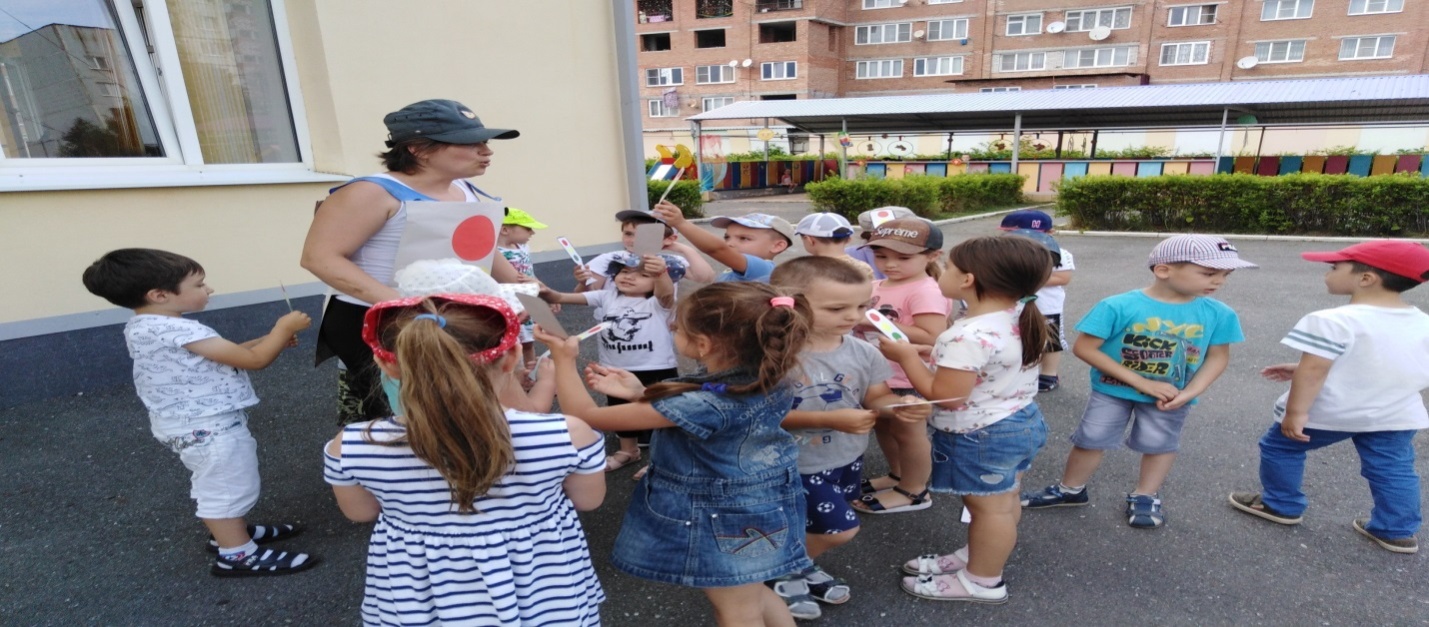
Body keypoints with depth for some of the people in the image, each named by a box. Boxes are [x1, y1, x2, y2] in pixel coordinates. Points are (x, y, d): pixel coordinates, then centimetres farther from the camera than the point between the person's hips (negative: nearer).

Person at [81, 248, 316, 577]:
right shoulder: (179, 331, -28)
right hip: (208, 427, -11)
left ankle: (230, 532, 42)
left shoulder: (141, 327, 6)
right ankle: (237, 555, 16)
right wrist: (284, 328, -11)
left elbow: (224, 354, 13)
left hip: (193, 423, 11)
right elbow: (254, 360, -25)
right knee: (229, 489, 3)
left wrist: (269, 339, 6)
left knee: (216, 486, 25)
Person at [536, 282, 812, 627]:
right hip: (760, 507, 7)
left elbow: (586, 415, -26)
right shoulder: (768, 379, -14)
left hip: (719, 519, -7)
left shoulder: (698, 404, -36)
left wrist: (564, 358, -12)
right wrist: (641, 393, 0)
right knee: (752, 596, 31)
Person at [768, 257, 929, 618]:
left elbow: (877, 398, 2)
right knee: (840, 529, -2)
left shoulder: (862, 352, -7)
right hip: (796, 465, -6)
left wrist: (900, 406, -22)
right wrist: (830, 419, -30)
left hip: (848, 458, 6)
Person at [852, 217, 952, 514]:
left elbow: (932, 337, -31)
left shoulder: (925, 292, -23)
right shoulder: (879, 286, 3)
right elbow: (869, 321, 14)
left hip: (909, 378, -9)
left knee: (908, 432, 9)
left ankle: (914, 492, 29)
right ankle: (898, 476, 44)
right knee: (883, 426, 22)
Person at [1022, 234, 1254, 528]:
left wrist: (1188, 394, -16)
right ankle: (1071, 490, 28)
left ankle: (1145, 496, 40)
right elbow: (1084, 348, -23)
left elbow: (1218, 357, 0)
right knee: (1090, 440, 8)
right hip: (1112, 391, -2)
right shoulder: (1119, 306, -24)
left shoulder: (1219, 314, -11)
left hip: (1171, 398, 2)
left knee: (1160, 444, 17)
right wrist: (1142, 382, -22)